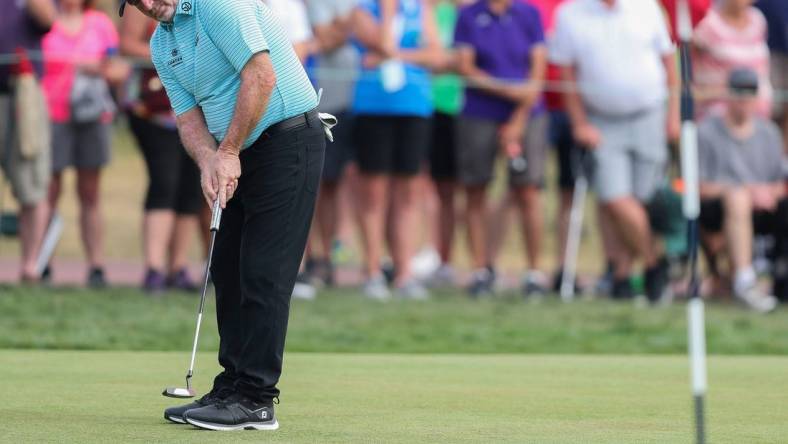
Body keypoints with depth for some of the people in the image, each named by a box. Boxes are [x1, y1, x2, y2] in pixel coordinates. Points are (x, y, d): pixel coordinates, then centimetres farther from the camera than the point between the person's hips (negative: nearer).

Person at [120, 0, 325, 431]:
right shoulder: (161, 45, 11)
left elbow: (261, 75, -23)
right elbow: (189, 116, 8)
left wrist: (228, 152, -18)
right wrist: (208, 160, -14)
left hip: (288, 138, -9)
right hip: (240, 155, 9)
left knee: (263, 273, -10)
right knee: (228, 271, 9)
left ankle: (255, 401, -9)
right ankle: (232, 388, 16)